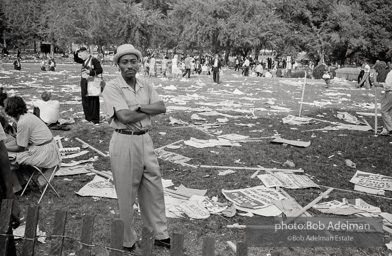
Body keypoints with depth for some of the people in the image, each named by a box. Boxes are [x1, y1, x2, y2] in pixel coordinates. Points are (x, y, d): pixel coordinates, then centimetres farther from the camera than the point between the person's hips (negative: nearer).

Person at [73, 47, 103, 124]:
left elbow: (100, 70, -16)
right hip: (84, 82, 8)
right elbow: (76, 60, 28)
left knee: (93, 101, -3)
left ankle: (95, 119, 2)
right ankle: (88, 117, 22)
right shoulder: (84, 60, 12)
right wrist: (75, 53, 10)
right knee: (85, 101, 11)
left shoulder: (94, 60, -12)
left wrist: (90, 72, -21)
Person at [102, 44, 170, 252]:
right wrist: (149, 110, -9)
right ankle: (128, 241, 25)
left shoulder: (145, 85, 9)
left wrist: (138, 107, -15)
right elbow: (125, 117, -21)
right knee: (126, 196, 7)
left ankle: (161, 235, 30)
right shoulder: (112, 87, -10)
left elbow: (162, 107, -3)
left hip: (145, 140, 6)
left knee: (154, 190, 14)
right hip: (124, 142, -6)